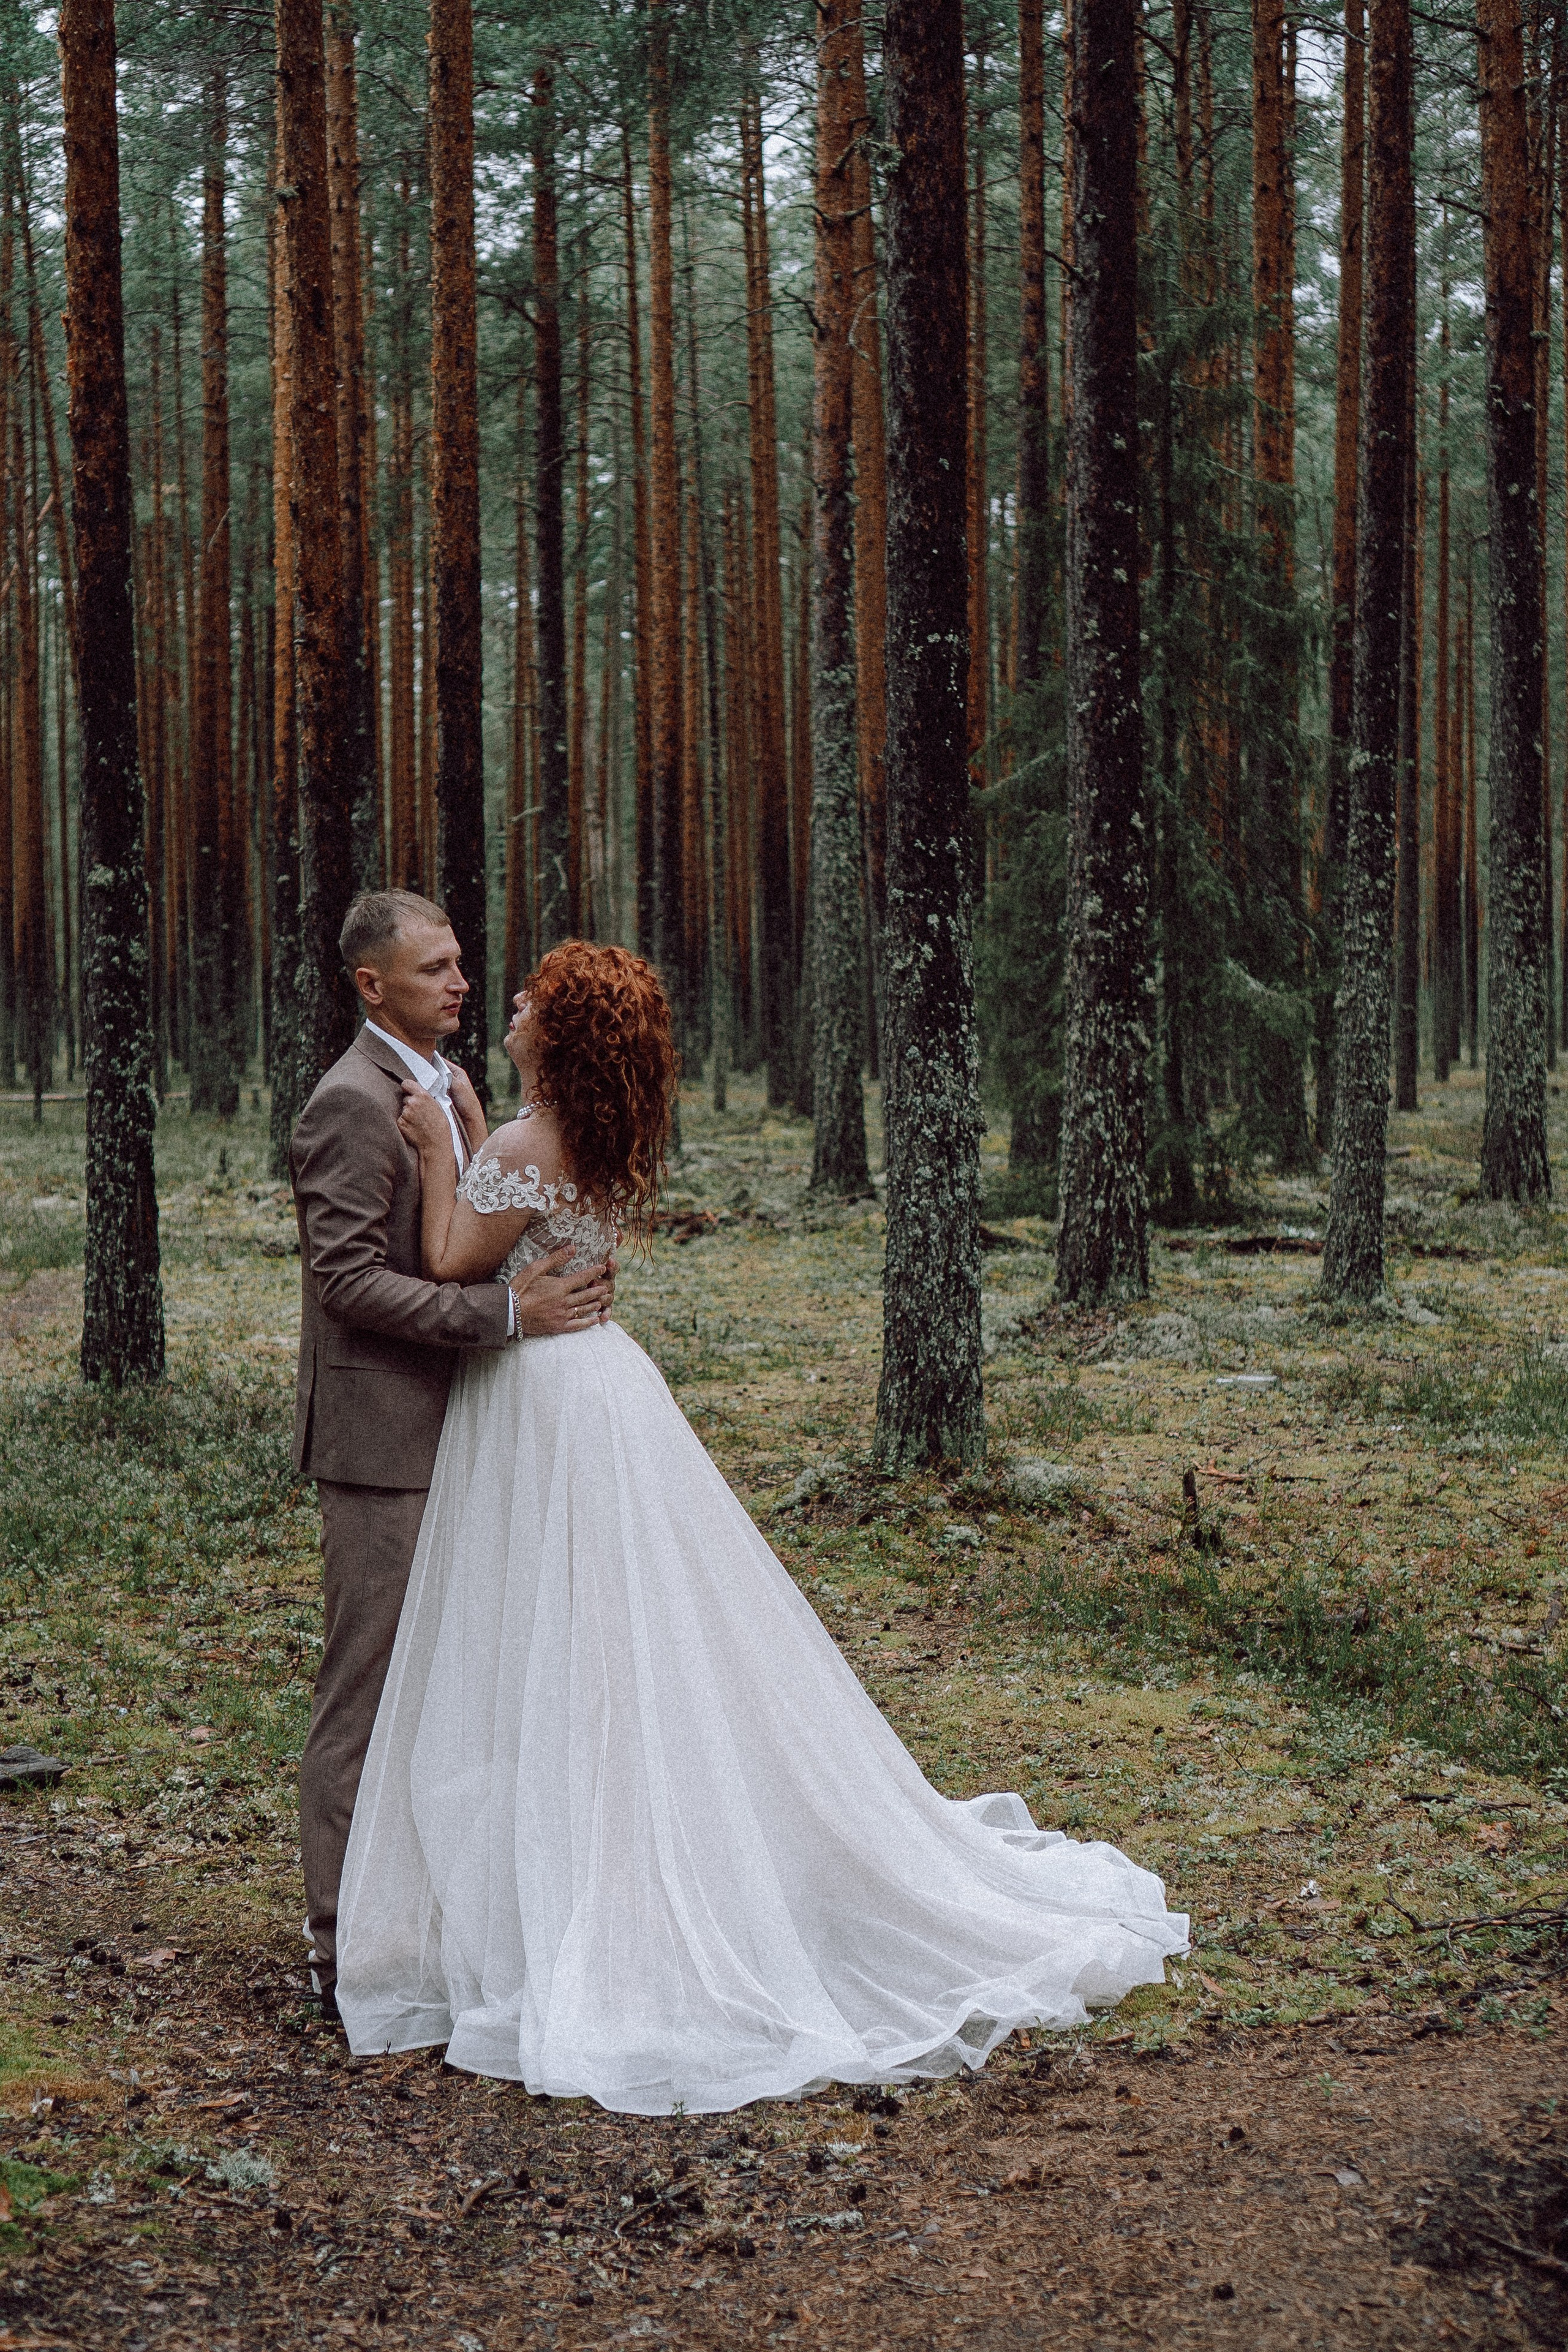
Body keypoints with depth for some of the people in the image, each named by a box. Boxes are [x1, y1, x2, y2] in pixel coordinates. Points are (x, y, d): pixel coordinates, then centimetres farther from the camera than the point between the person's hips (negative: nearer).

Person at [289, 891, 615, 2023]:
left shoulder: (453, 1087, 14)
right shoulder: (352, 1104, -15)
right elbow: (349, 1279, -21)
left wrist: (559, 1279, 6)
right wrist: (508, 1311, -24)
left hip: (451, 1428, 9)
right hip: (383, 1434, -9)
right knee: (372, 1689, -3)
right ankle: (348, 1951, 5)